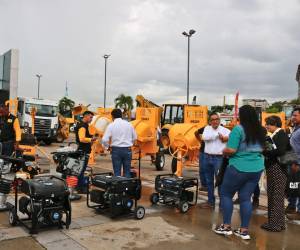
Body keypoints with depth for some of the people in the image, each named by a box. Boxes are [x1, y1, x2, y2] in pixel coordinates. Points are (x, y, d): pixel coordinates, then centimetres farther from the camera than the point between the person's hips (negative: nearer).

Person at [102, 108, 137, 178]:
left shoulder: (111, 125, -5)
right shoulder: (129, 124, 4)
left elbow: (104, 140, -10)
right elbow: (135, 138, 9)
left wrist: (108, 146, 9)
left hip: (116, 149, -2)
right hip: (127, 149, 2)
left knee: (117, 172, 4)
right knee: (127, 172, 9)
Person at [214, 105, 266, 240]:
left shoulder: (238, 129, -15)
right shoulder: (261, 130, 6)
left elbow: (231, 150, -20)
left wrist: (224, 152, 0)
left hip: (238, 168, -6)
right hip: (257, 169, 6)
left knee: (226, 194, 11)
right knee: (246, 198, 12)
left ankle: (226, 226, 15)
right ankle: (244, 230, 15)